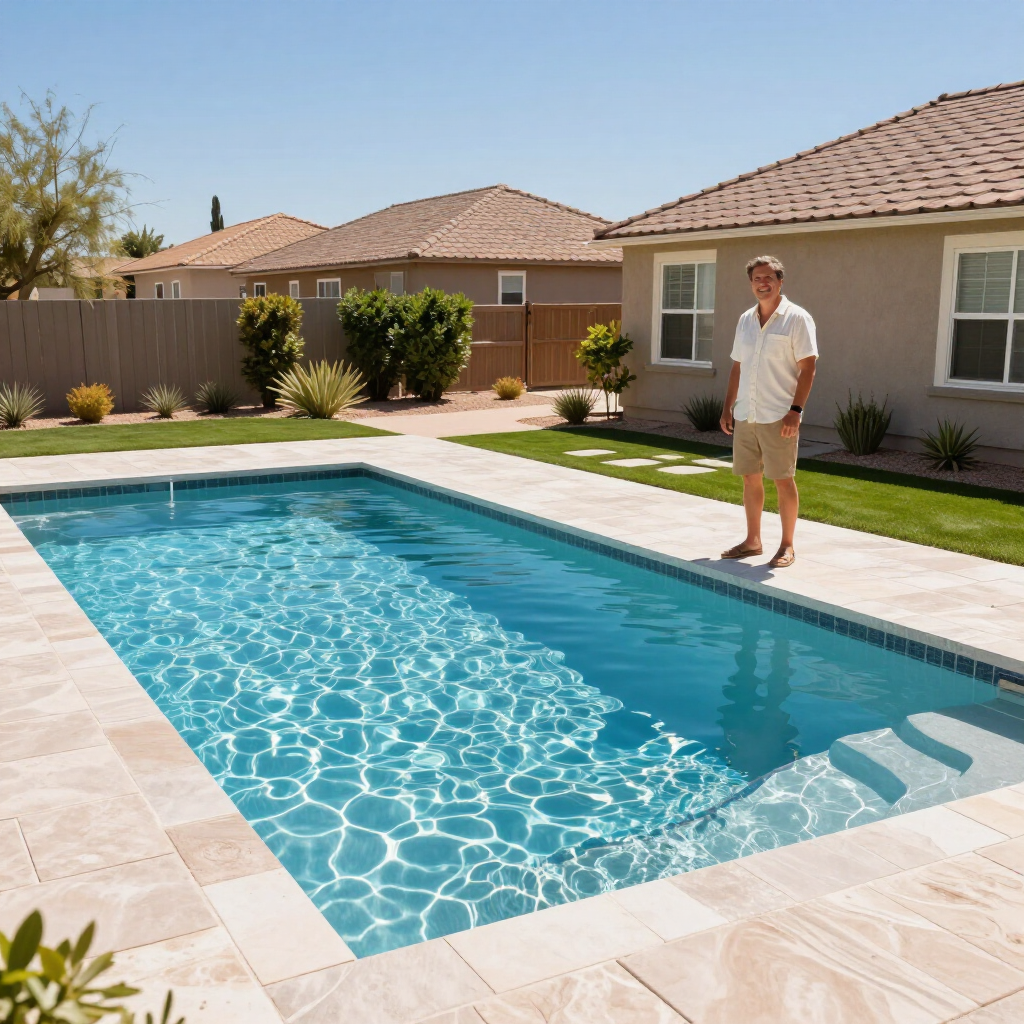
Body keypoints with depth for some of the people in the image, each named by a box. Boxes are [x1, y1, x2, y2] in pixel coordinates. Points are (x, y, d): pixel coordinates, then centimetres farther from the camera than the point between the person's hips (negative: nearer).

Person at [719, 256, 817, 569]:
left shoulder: (797, 318, -6)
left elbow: (808, 368, -10)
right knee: (750, 477, 11)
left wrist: (795, 410, -18)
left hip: (778, 417, -6)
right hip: (745, 415, 6)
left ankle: (787, 546, 9)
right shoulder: (746, 320, 13)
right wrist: (728, 406, 13)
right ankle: (752, 540, 22)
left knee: (783, 480, -1)